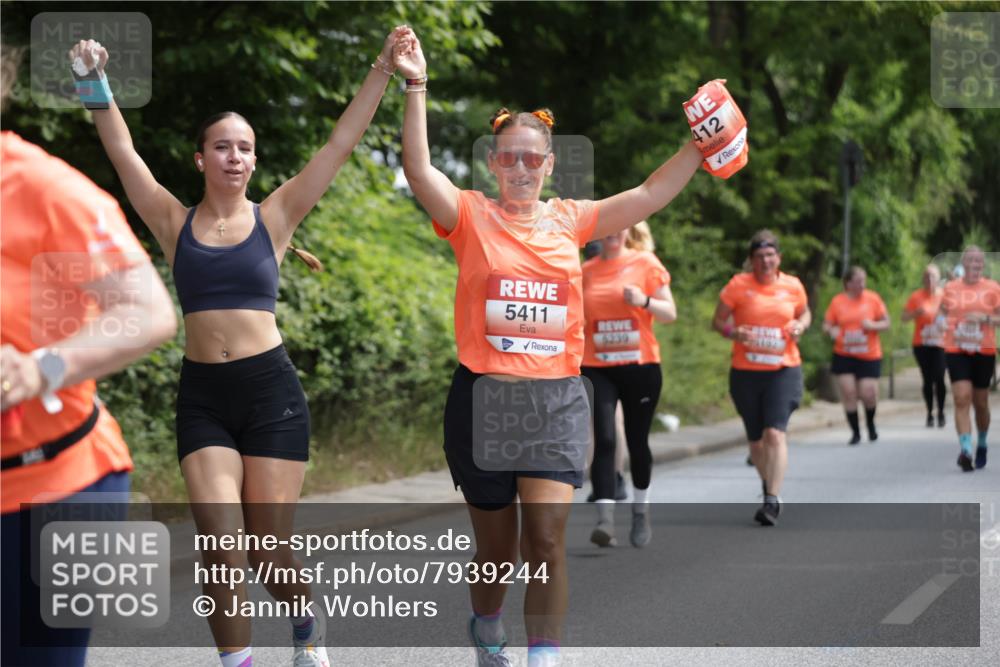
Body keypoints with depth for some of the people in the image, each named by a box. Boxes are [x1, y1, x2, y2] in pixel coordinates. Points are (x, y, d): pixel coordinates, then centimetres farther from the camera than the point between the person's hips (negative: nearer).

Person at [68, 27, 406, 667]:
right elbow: (122, 151, 4)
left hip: (270, 389, -1)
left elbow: (341, 145, -1)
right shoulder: (176, 224, 5)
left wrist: (383, 70, -5)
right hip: (203, 396, 1)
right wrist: (96, 81, -4)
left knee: (269, 549, 3)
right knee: (222, 546, -10)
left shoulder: (274, 218, 3)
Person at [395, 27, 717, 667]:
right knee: (497, 546, 12)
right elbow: (419, 170, -17)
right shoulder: (472, 216, -2)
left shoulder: (572, 220, 6)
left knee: (547, 540, -11)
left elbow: (651, 194, 4)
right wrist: (417, 88, -26)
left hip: (558, 397, 1)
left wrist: (701, 140, -5)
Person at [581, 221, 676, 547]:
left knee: (637, 442, 9)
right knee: (604, 440, -15)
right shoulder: (586, 271, 7)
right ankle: (605, 518, -21)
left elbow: (670, 313, -1)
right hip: (597, 369, 1)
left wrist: (644, 301, -19)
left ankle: (640, 511, 30)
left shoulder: (646, 263, 0)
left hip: (641, 366, -1)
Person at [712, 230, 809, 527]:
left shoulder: (793, 286, 3)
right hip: (746, 372, 1)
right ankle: (768, 484, 39)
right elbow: (718, 321, 2)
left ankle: (772, 501, -18)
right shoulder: (738, 285, -3)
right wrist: (733, 332, -19)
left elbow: (804, 313, 21)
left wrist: (799, 326, -2)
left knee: (775, 433, -17)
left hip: (783, 371, -1)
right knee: (756, 440, 11)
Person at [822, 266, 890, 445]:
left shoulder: (873, 299, -1)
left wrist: (873, 326, -17)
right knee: (848, 393, -5)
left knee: (868, 394, -6)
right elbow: (826, 324, 5)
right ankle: (855, 432, 9)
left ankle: (870, 423, 26)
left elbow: (886, 322, 3)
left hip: (869, 356, -1)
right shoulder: (837, 301, 0)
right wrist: (832, 331, -17)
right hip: (844, 355, 1)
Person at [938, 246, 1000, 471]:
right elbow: (941, 312, 19)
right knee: (962, 399, -15)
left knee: (981, 403, 10)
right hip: (956, 351, 0)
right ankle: (966, 449, -21)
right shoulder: (951, 288, 5)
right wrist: (942, 320, -3)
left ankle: (982, 445, 33)